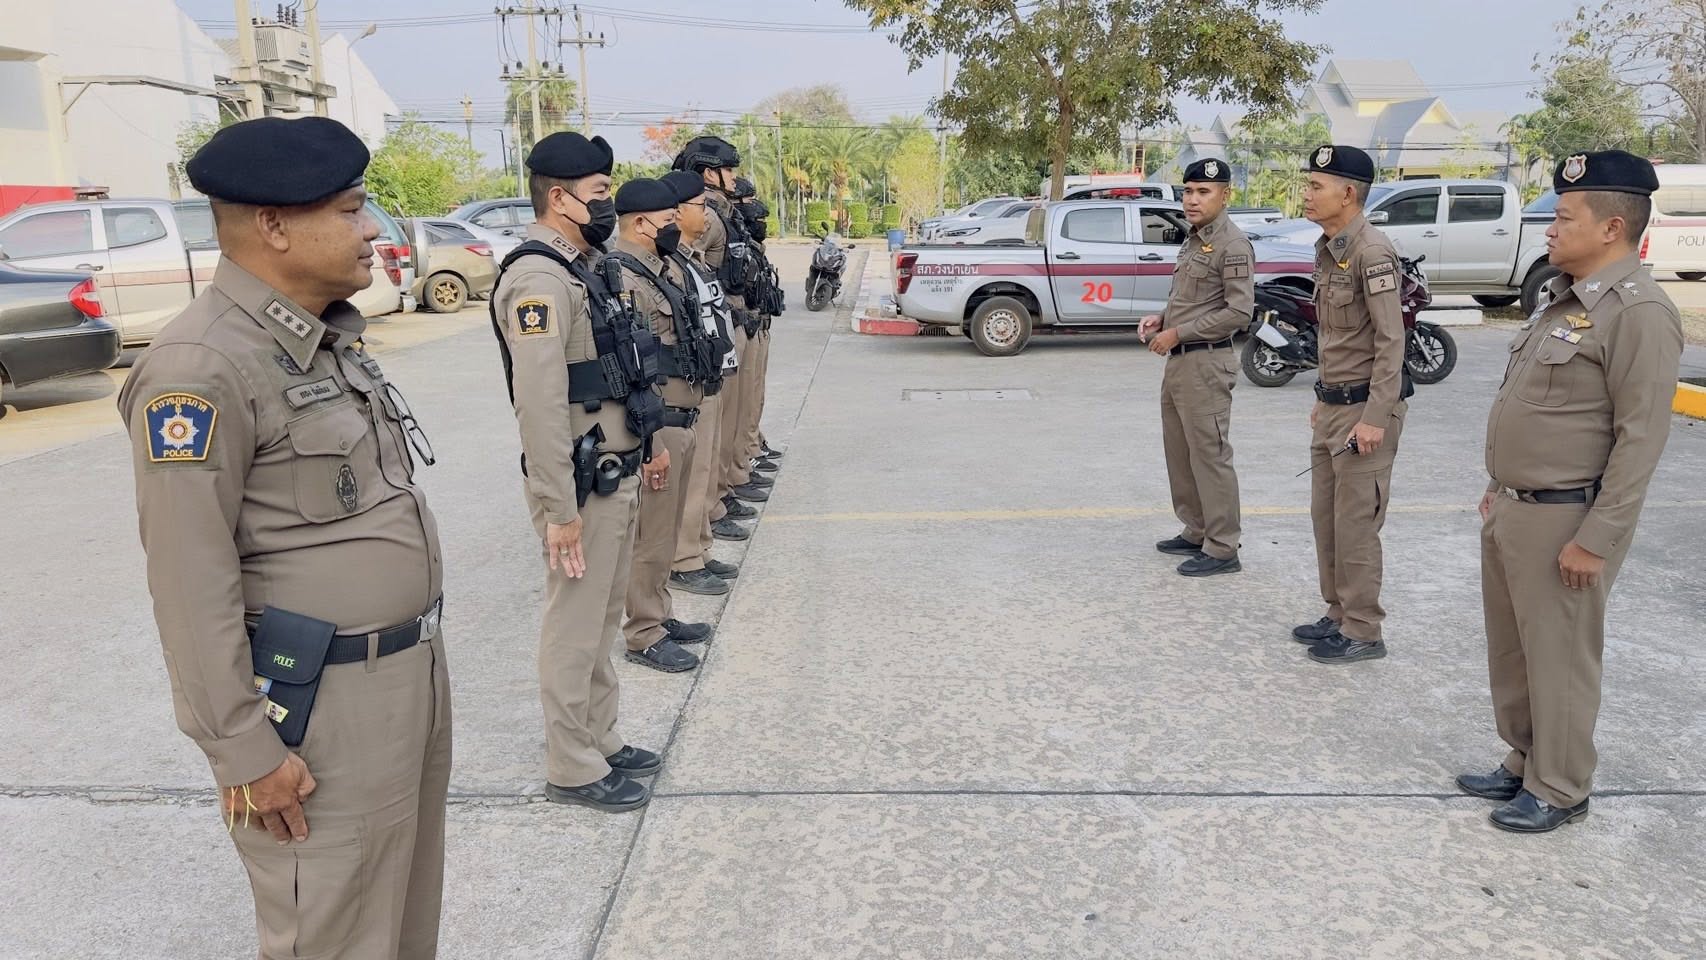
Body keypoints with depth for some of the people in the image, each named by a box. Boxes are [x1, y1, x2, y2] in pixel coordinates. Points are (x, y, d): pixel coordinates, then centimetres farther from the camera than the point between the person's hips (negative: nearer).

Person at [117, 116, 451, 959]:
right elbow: (192, 583, -19)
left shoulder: (329, 336, 10)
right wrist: (243, 749, -17)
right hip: (322, 703, -8)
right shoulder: (202, 366, -19)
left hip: (412, 671, 9)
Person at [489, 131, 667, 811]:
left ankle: (601, 740, 33)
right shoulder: (538, 278, -19)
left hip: (618, 476, 10)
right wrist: (559, 510, -25)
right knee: (575, 628, 3)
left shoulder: (585, 269, 13)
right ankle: (573, 769, 17)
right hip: (584, 487, -10)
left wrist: (648, 444, 22)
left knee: (603, 621, 19)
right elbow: (540, 403, -25)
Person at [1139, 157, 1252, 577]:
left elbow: (1239, 311, -19)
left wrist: (1178, 333, -17)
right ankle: (1195, 532, 28)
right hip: (1178, 360, 10)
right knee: (1180, 453, 16)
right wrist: (1162, 318, 6)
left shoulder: (1233, 245, -13)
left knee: (1210, 456, -5)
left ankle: (1222, 549, 3)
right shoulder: (1193, 240, 15)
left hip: (1206, 363, -10)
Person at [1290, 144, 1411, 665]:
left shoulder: (1372, 252, -17)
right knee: (1326, 517, 14)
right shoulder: (1327, 250, 12)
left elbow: (1390, 340, -20)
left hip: (1364, 408, -9)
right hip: (1332, 406, 9)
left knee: (1355, 524, -3)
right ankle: (1338, 615, 26)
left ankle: (1362, 632, 9)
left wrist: (1374, 418, -22)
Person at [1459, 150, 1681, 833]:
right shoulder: (1560, 297, 12)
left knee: (1559, 659, 4)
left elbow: (1641, 438, -20)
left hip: (1565, 521, -9)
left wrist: (1596, 539, -20)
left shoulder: (1638, 313, -17)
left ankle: (1559, 789, 19)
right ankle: (1523, 764, 33)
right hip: (1512, 511, 9)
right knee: (1510, 650, 18)